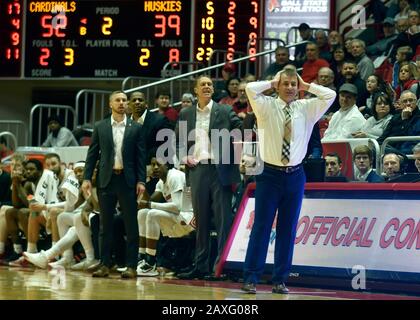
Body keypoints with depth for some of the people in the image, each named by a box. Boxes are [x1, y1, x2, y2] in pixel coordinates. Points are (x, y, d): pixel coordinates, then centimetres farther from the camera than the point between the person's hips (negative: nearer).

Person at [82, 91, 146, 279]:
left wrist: (141, 181, -5)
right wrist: (87, 178, -1)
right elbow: (92, 154, 7)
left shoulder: (135, 128, 5)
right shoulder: (100, 127, 8)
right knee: (106, 224, 5)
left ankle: (131, 266, 1)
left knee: (131, 225, -2)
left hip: (127, 180, -1)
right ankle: (105, 265, 10)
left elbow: (140, 156, 3)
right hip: (106, 179, 1)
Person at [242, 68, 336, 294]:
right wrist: (271, 83, -1)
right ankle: (251, 278, -2)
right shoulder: (267, 106, 0)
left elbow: (330, 95, -2)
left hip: (295, 176, 3)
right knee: (261, 226, -5)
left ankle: (280, 280, 11)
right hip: (270, 174, -3)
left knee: (288, 229, 5)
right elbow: (251, 88, -16)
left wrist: (306, 86, 3)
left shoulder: (306, 108, 7)